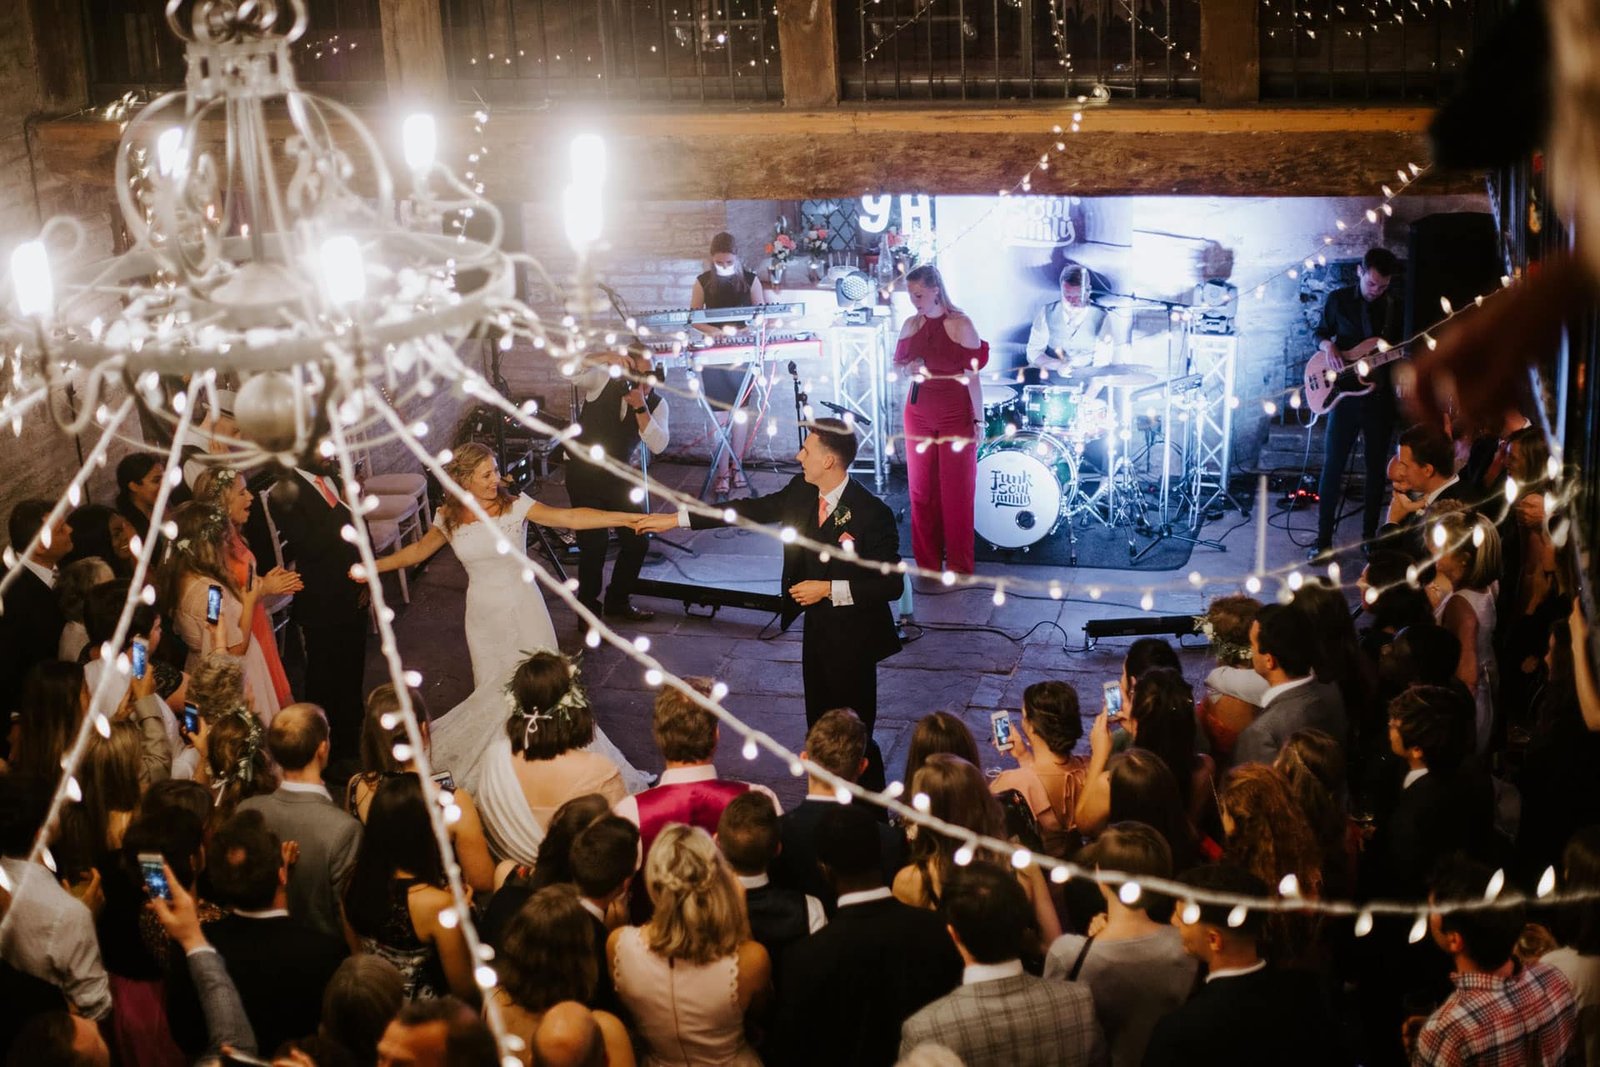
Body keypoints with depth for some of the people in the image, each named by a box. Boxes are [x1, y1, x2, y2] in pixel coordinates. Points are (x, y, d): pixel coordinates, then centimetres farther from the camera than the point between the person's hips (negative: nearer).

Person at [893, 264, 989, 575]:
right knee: (921, 490, 7)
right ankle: (927, 561, 16)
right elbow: (897, 364, 17)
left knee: (956, 492, 1)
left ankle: (959, 565, 10)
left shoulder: (960, 324, -9)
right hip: (919, 414, 5)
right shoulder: (911, 325, 6)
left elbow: (972, 376, -9)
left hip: (955, 415, -5)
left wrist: (978, 420, -11)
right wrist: (908, 369, -7)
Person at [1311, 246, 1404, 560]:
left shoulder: (1396, 305, 3)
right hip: (1345, 393, -1)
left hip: (1380, 396, 1)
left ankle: (1369, 535, 19)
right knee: (1333, 466, -3)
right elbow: (1320, 332, 11)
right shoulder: (1339, 299, 0)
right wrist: (1327, 346, -11)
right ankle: (1324, 540, 2)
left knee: (1376, 468, 7)